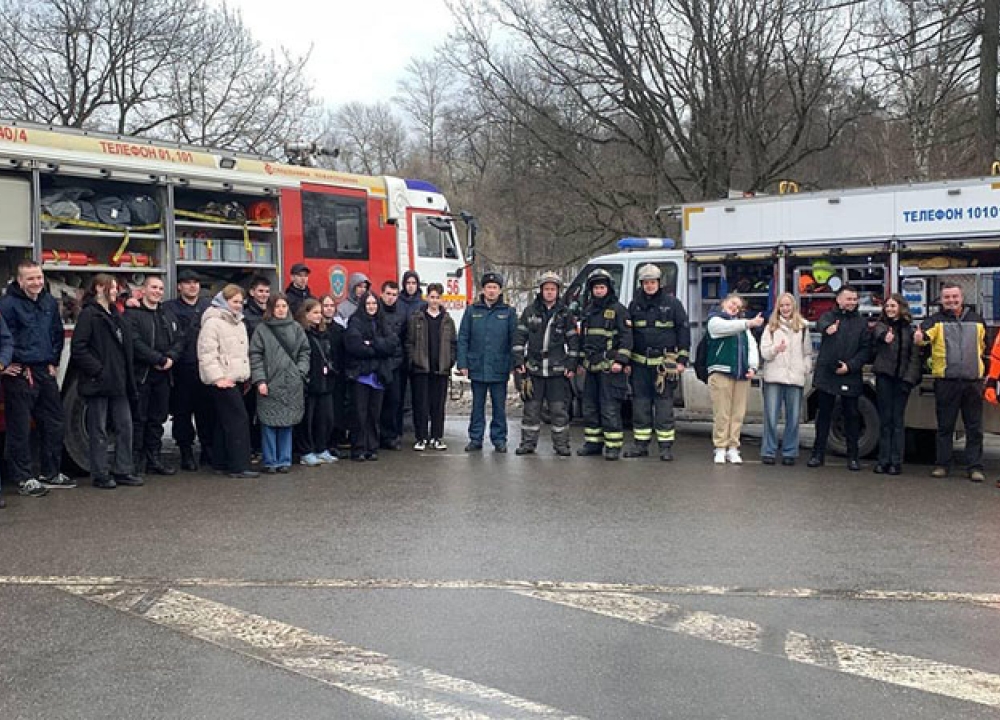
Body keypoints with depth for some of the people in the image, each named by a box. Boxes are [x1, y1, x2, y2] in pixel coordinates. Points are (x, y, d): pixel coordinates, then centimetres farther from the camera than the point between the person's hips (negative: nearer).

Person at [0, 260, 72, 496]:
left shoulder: (50, 302, 9)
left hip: (45, 372, 7)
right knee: (20, 429, 1)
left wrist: (54, 362, 13)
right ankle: (24, 478, 12)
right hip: (19, 374, -7)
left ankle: (51, 473, 26)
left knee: (55, 423, 13)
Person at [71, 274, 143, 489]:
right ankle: (100, 474, 9)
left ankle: (124, 471, 16)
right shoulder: (89, 314, -8)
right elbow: (78, 348, -15)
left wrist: (127, 377, 13)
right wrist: (97, 369, -18)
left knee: (125, 426, 8)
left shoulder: (115, 315, 17)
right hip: (98, 382, -8)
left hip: (117, 381, 8)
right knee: (99, 430, 1)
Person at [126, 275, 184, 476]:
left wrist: (170, 358, -8)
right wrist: (159, 359, -17)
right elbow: (135, 342, -15)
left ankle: (154, 458, 17)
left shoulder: (168, 316, 19)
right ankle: (136, 460, 2)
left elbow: (179, 340, 11)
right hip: (140, 374, -6)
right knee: (139, 419, -3)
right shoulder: (132, 314, -3)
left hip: (163, 376, 6)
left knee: (157, 419, 11)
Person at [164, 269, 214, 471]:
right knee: (183, 411, 3)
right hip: (183, 368, -2)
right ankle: (186, 452, 11)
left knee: (207, 409, 6)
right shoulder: (170, 308, 5)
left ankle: (208, 450, 17)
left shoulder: (208, 306, 14)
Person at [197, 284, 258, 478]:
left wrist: (246, 374, 18)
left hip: (236, 379, 9)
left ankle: (221, 462, 20)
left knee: (226, 421, 12)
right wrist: (217, 378, -21)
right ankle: (239, 466, -10)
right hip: (222, 380, -9)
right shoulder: (213, 322, -10)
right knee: (239, 419, -12)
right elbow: (207, 353, -16)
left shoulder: (238, 322, 18)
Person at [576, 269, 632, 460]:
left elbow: (626, 337, -9)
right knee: (590, 407, 11)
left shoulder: (618, 309, -4)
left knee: (610, 408, -7)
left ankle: (613, 446, -2)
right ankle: (593, 443, 20)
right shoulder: (588, 310, 17)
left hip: (610, 367, -7)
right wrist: (582, 360, 21)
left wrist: (620, 361, -17)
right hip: (591, 367, 7)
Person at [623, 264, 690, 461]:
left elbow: (684, 330, 1)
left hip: (664, 362, -3)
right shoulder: (635, 304, 11)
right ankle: (641, 444, 14)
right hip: (640, 362, 3)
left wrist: (682, 360, -4)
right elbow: (627, 332, 15)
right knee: (640, 404, 6)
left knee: (664, 405, -2)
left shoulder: (672, 303, 1)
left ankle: (666, 446, 4)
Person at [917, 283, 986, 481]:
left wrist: (977, 364, 18)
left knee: (974, 427, 4)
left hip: (973, 381, 2)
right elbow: (925, 334, -18)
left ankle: (975, 467, 10)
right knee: (945, 426, 5)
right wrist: (920, 337, -41)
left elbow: (983, 345, 26)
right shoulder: (936, 320, 3)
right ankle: (942, 465, 12)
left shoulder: (976, 320, 13)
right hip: (946, 381, -2)